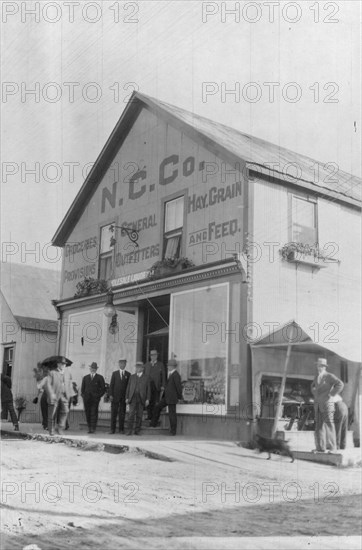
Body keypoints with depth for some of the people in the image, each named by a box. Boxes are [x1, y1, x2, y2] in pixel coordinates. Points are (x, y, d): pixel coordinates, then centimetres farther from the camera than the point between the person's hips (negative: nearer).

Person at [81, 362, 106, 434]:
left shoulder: (100, 378, 8)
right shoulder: (85, 377, 17)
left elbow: (103, 388, 7)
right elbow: (82, 388, 20)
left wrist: (99, 396, -3)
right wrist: (83, 395, 5)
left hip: (95, 399, -3)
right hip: (86, 399, 3)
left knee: (94, 413, -9)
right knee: (87, 413, 0)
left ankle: (93, 428, -8)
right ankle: (89, 427, 9)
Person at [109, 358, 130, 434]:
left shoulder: (128, 374, 7)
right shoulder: (114, 373, 8)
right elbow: (111, 384, 4)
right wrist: (111, 395, -5)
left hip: (124, 397, 0)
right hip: (115, 396, 0)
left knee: (122, 414, 2)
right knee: (113, 413, 0)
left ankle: (121, 429, 8)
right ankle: (112, 429, 3)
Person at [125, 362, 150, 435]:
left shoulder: (146, 378, 8)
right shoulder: (132, 377, 14)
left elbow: (148, 389, 5)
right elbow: (128, 387, 11)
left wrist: (147, 399, -4)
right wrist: (127, 397, 3)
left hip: (141, 399, -1)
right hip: (132, 398, 1)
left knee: (139, 415, 1)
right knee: (131, 414, -8)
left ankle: (137, 431, 8)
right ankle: (130, 430, -5)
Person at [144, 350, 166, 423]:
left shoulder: (161, 365, 10)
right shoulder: (146, 365, 18)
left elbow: (163, 376, 5)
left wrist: (163, 386, -4)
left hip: (156, 386, -2)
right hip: (148, 386, 2)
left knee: (156, 403, -7)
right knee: (149, 402, -1)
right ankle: (149, 418, 5)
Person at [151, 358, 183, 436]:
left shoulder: (176, 375, -19)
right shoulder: (171, 374, 12)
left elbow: (179, 387, -18)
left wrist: (180, 397, -7)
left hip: (172, 398, -10)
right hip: (166, 397, 10)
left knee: (172, 414, -2)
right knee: (157, 407, 11)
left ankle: (173, 431, 8)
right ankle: (153, 424, 21)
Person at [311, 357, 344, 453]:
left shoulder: (329, 376, -6)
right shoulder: (317, 377, 16)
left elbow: (340, 384, -20)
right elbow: (313, 387, 36)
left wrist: (331, 394, -18)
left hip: (327, 403, -7)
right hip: (318, 405, 7)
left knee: (329, 425, -8)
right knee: (319, 426, 2)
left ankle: (331, 447, -5)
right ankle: (320, 447, 2)